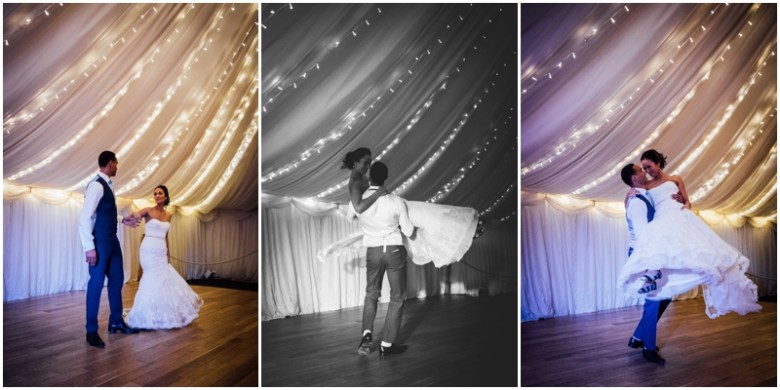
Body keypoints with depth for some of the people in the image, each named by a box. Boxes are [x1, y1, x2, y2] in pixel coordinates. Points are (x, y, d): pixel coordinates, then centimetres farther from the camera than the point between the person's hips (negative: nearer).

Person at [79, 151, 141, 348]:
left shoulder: (107, 184, 12)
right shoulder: (96, 185, -17)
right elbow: (85, 218, -21)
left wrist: (122, 219, 20)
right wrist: (89, 247, -23)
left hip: (112, 240, 10)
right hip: (100, 242, -10)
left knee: (117, 279, 16)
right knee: (96, 283, -2)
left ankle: (116, 321, 30)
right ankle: (91, 331, 8)